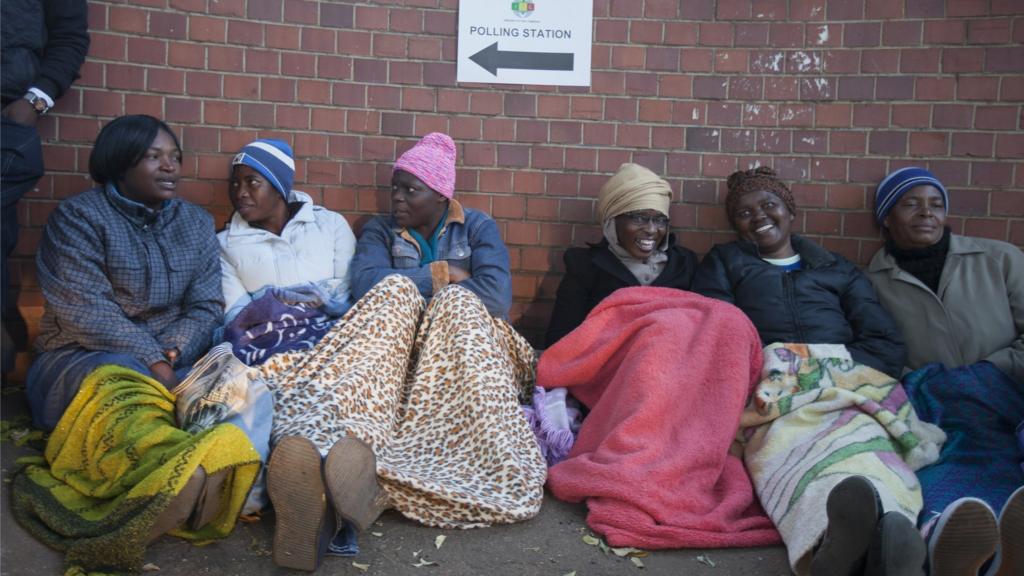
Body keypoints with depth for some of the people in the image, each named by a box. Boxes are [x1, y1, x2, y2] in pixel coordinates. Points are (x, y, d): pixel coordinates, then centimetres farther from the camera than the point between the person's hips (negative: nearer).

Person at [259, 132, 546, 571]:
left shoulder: (478, 228, 11)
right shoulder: (380, 230, 15)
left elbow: (496, 297, -8)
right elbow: (366, 284, -8)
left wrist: (418, 288, -4)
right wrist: (440, 276, -7)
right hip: (390, 340, 1)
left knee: (456, 302, -32)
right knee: (394, 292, -30)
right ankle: (317, 441, -63)